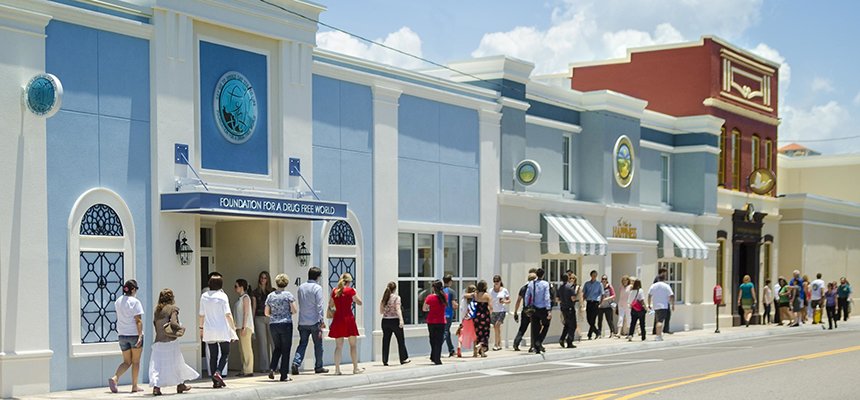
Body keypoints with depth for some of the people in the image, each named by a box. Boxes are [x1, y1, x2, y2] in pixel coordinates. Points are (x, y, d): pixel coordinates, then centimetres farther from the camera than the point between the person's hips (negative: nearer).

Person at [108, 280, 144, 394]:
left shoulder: (118, 301, 5)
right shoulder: (135, 302, -12)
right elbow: (138, 321, -17)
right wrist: (140, 336, -19)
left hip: (122, 335, 5)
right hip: (135, 334, -5)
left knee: (126, 362, 12)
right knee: (136, 362, 8)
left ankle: (114, 378, -11)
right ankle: (134, 386, 13)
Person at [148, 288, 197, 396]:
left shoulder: (157, 309, 8)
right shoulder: (172, 308, -8)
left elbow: (155, 323, 9)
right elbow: (173, 323, -18)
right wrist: (181, 327, -2)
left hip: (158, 342, 4)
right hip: (170, 342, -4)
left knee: (157, 365, 5)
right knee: (177, 363, 13)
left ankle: (156, 386, -9)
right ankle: (180, 385, 26)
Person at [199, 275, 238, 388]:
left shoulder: (204, 296, 3)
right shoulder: (222, 296, -7)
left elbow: (201, 315, 7)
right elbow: (228, 314, -9)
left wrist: (201, 328, 18)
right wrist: (233, 328, -3)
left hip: (209, 331, 4)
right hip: (222, 330, -4)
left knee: (213, 355, 7)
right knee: (225, 353, 9)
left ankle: (215, 382, 6)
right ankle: (218, 372, -14)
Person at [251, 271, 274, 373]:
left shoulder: (273, 291, 9)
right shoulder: (255, 292, 9)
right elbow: (254, 307, 9)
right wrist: (252, 321, 4)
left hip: (271, 318, 0)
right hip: (259, 318, 0)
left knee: (273, 341, -6)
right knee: (262, 342, 0)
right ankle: (264, 366, 3)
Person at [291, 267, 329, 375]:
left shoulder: (300, 287, 8)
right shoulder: (317, 288, -10)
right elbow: (320, 306, -13)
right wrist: (322, 321, -10)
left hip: (302, 322, 5)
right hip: (314, 321, -5)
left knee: (302, 344, 8)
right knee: (318, 345, 8)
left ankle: (296, 363, -10)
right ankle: (318, 367, 14)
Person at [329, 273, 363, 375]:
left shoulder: (334, 291, 5)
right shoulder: (350, 290, -6)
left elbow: (330, 305, 16)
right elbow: (359, 302, 3)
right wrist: (355, 292, 14)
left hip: (337, 319, 4)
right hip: (348, 318, -3)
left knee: (338, 346, 6)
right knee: (353, 344, 8)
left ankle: (337, 369, 2)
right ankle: (355, 368, 11)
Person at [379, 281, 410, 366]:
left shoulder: (384, 298, 7)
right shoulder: (396, 297, -6)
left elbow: (381, 311, 11)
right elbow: (398, 309, -17)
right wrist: (401, 320, -23)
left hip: (385, 321, 4)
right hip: (394, 320, -4)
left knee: (386, 341, 6)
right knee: (401, 340, 9)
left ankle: (385, 361, 4)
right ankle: (403, 359, 13)